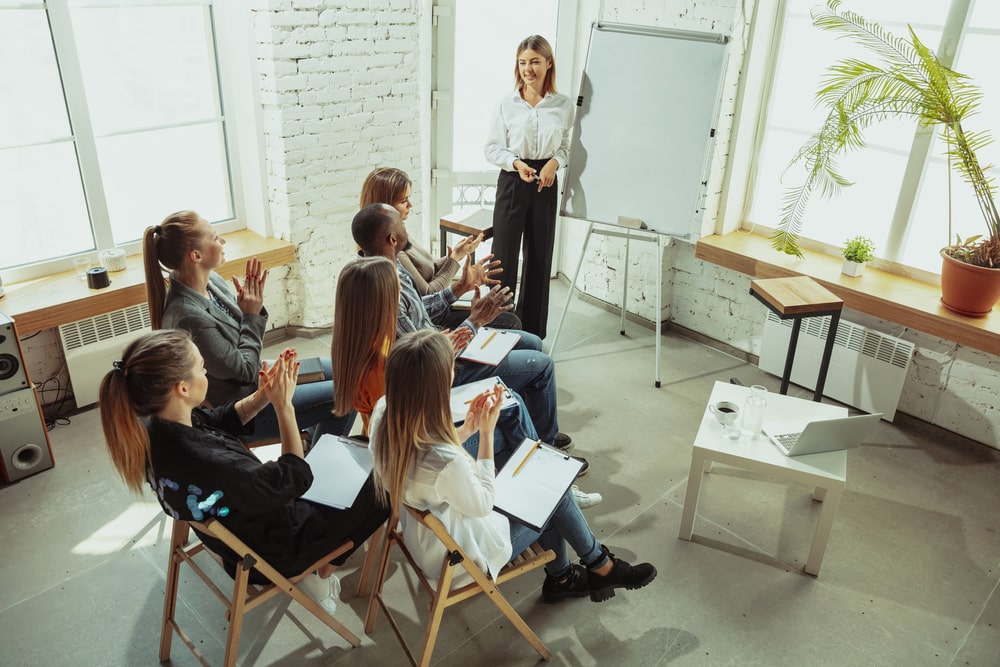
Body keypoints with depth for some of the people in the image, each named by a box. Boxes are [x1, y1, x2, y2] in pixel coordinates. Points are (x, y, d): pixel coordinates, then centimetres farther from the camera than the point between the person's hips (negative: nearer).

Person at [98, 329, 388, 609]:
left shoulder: (154, 427, -19)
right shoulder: (209, 466, -44)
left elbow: (222, 420, 1)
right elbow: (295, 478, -28)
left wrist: (263, 395, -16)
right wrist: (284, 405, -23)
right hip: (273, 550, -7)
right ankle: (322, 571, 24)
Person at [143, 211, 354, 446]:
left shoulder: (210, 280, -7)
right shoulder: (188, 316, -32)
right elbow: (244, 371, -22)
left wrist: (251, 304, -14)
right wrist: (252, 315, -15)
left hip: (255, 376, 9)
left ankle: (313, 443, 31)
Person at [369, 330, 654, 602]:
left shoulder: (384, 413, -19)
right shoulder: (447, 464, -43)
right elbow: (482, 505, -20)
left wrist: (467, 428, -10)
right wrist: (486, 432, -19)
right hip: (459, 555, -7)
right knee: (556, 493, 8)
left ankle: (560, 577, 35)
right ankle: (601, 566, 37)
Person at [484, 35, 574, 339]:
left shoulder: (564, 105, 1)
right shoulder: (507, 103, -3)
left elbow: (564, 146, 11)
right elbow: (491, 148, -1)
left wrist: (554, 162, -11)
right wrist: (516, 163, -18)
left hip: (545, 185, 2)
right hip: (511, 182, -2)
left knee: (539, 257, 9)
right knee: (504, 254, 0)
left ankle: (532, 331, 23)